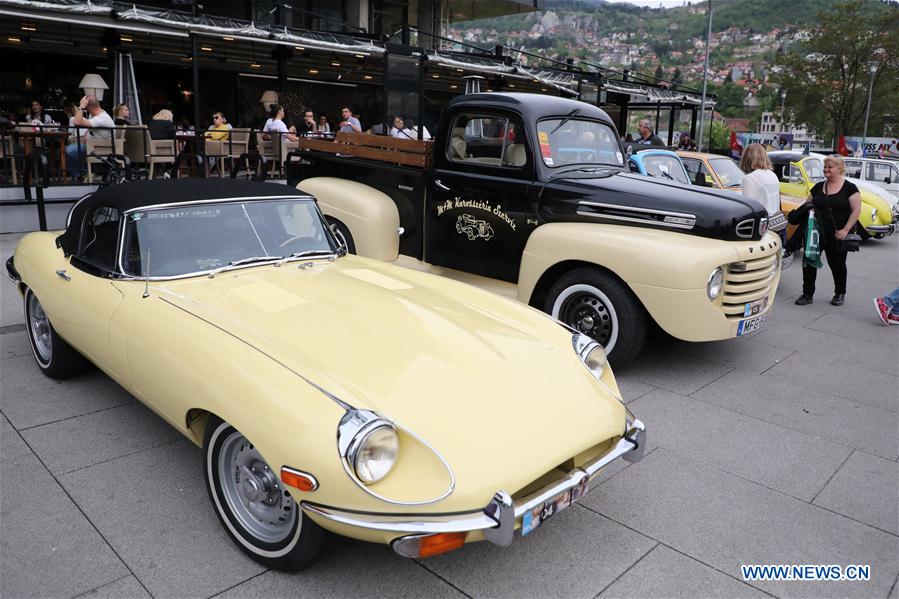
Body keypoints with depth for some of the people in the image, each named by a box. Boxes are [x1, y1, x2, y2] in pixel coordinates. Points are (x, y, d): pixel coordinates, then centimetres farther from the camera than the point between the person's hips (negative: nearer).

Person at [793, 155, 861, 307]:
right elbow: (806, 205, 15)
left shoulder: (849, 188, -5)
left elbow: (856, 210, -9)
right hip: (815, 233, 3)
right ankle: (807, 294, 7)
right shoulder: (818, 187, 8)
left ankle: (840, 294, 28)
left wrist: (846, 229, -18)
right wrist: (805, 209, -9)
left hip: (837, 236, -3)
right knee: (809, 262, -2)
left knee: (837, 264, 10)